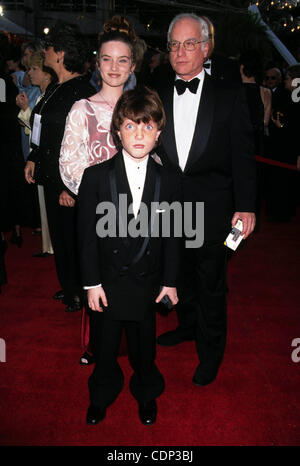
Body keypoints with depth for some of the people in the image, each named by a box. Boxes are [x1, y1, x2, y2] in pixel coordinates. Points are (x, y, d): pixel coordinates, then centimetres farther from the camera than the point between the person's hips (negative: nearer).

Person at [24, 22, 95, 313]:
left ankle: (80, 293, 25)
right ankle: (67, 286, 37)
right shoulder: (56, 89, 10)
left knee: (72, 237, 4)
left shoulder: (82, 92, -17)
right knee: (58, 234, 18)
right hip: (52, 175, 9)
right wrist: (33, 158, 16)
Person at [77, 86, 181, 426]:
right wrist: (92, 283, -9)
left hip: (147, 281, 1)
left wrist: (170, 280, 2)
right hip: (108, 280, -1)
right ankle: (102, 395, 45)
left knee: (144, 345, 19)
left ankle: (146, 393, 46)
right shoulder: (96, 176, -9)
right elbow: (87, 234, -8)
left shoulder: (168, 181, -3)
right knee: (105, 346, 17)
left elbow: (171, 235, 2)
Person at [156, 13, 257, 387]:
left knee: (211, 284, 8)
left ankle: (210, 351, 28)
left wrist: (246, 206, -10)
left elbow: (242, 155, -4)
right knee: (181, 274, 19)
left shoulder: (229, 96, -2)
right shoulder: (158, 98, 6)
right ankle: (188, 326, 44)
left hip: (211, 211, -3)